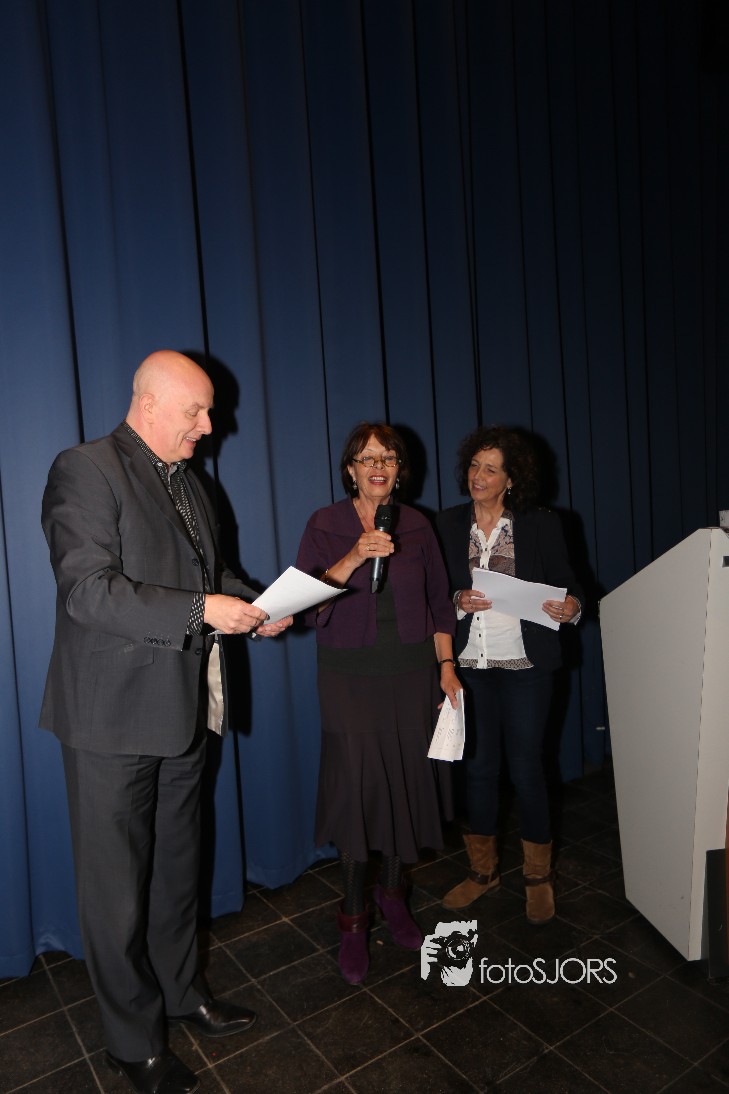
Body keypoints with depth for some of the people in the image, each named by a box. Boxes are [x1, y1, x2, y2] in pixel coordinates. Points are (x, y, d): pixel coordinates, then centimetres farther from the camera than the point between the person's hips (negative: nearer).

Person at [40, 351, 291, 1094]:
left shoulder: (186, 481, 12)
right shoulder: (85, 470, -14)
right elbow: (89, 590, -23)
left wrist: (252, 607, 0)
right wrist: (202, 610, -26)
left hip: (183, 710, 8)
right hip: (115, 718, -8)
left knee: (176, 867, 23)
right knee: (117, 888, 9)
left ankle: (181, 992, 45)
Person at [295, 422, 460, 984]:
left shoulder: (417, 526, 6)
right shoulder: (326, 526, -2)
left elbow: (439, 601, 11)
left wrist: (446, 666, 7)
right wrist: (353, 559, -23)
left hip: (411, 672, 3)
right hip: (351, 677, -2)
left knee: (407, 780, 8)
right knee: (355, 787, -1)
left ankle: (393, 895, 31)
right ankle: (354, 918, 17)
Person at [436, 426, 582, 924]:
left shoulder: (542, 526, -1)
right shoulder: (448, 524, 4)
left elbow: (566, 586, 3)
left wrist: (570, 606, -18)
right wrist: (460, 601, -13)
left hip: (524, 665, -2)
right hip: (469, 664, 2)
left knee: (526, 767, 5)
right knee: (478, 766, 12)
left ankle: (538, 876, 28)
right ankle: (484, 869, 33)